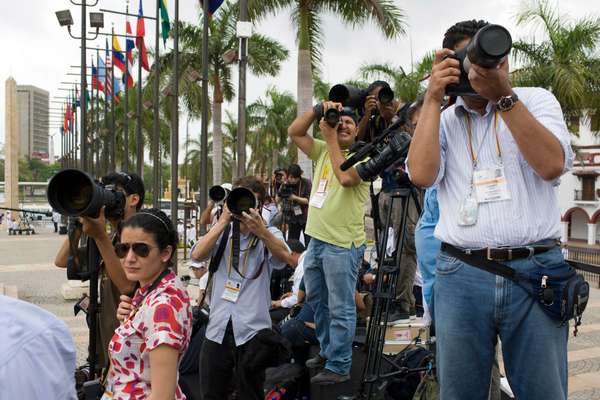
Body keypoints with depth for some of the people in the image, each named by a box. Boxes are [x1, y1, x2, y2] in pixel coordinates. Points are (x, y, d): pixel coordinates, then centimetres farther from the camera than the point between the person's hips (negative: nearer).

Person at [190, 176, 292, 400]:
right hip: (217, 329, 2)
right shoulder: (222, 233, 9)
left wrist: (260, 230, -35)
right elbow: (197, 255, -10)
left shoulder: (270, 235, 3)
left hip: (252, 331, -2)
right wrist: (223, 221, -15)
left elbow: (283, 257, -19)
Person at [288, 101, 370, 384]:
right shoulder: (323, 150, 13)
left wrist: (331, 138, -17)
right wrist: (319, 109, -2)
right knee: (317, 302, 20)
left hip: (342, 245, -8)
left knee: (340, 308, 0)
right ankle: (328, 351, 36)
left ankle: (339, 367, 10)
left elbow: (345, 177, -26)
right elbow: (294, 132, 8)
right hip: (316, 241, 8)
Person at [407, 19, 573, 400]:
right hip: (460, 277, 1)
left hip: (536, 271, -1)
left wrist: (504, 96, -13)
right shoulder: (442, 120, 12)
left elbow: (552, 165, -11)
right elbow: (422, 175, -8)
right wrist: (433, 99, -5)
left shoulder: (536, 100, 8)